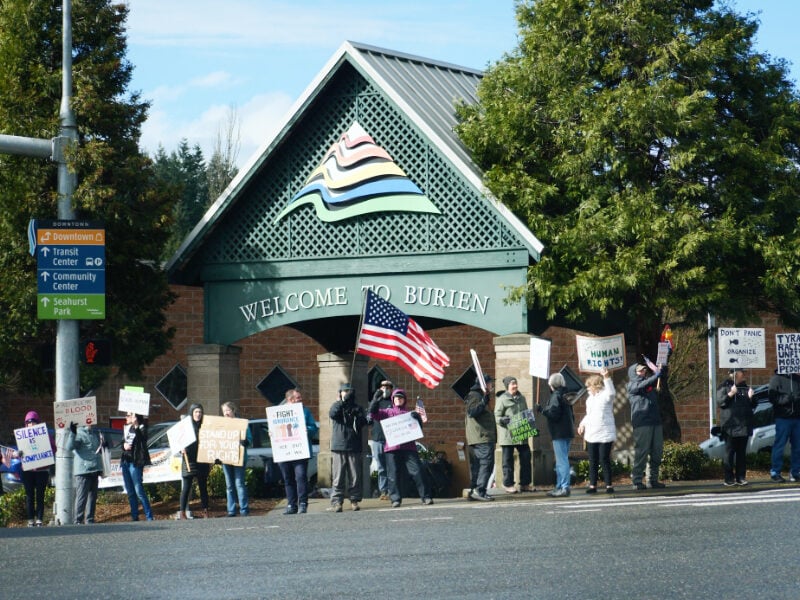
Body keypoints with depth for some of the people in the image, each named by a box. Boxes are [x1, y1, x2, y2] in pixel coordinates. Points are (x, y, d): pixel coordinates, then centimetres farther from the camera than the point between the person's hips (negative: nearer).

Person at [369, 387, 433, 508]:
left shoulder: (409, 413, 17)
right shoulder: (387, 412, 17)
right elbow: (373, 412, 5)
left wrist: (418, 419, -8)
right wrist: (376, 400, -11)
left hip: (408, 447, 0)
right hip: (392, 448, 0)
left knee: (417, 471, -7)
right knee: (393, 475, -2)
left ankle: (426, 497, -4)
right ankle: (396, 499, 1)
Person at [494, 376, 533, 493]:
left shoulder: (521, 398, 14)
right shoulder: (502, 399, -4)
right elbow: (497, 416, -5)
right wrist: (503, 420, -25)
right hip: (507, 434, -6)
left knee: (526, 457, 4)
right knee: (508, 459, 0)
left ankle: (525, 484, 14)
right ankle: (508, 485, 7)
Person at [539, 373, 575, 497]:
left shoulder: (555, 396, -13)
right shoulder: (564, 396, 15)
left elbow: (553, 414, -21)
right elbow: (571, 414, 19)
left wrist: (543, 409, -7)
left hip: (559, 433, -10)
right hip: (567, 432, 10)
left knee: (562, 460, -9)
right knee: (562, 460, 15)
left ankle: (564, 488, -11)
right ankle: (559, 487, 21)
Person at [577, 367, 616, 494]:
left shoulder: (605, 395, -6)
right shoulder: (590, 398, 17)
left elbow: (612, 393, -30)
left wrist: (607, 378, -36)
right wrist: (583, 423, 10)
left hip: (605, 434, -7)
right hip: (591, 434, 7)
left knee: (604, 460, -6)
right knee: (593, 461, 6)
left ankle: (609, 485, 0)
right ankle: (592, 485, 10)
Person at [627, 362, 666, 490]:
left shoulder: (651, 384, 21)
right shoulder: (632, 385, 3)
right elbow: (644, 385, -15)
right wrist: (657, 374, -20)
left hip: (655, 422, 7)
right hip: (641, 423, -7)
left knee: (657, 452, 7)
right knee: (641, 452, -8)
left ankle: (653, 479, 14)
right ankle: (637, 481, -5)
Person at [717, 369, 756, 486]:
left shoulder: (744, 387, 18)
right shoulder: (725, 387, 3)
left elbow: (751, 406, 23)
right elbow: (720, 401, -8)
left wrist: (750, 397, 4)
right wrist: (730, 394, -19)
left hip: (744, 425, 5)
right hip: (730, 426, -5)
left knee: (742, 452, 6)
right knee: (729, 451, -5)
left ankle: (741, 477, 9)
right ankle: (729, 478, -4)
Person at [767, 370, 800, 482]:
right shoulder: (777, 378, -2)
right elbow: (773, 397, -8)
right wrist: (788, 398, -20)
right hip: (783, 417, -5)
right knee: (779, 446, -2)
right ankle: (775, 472, 4)